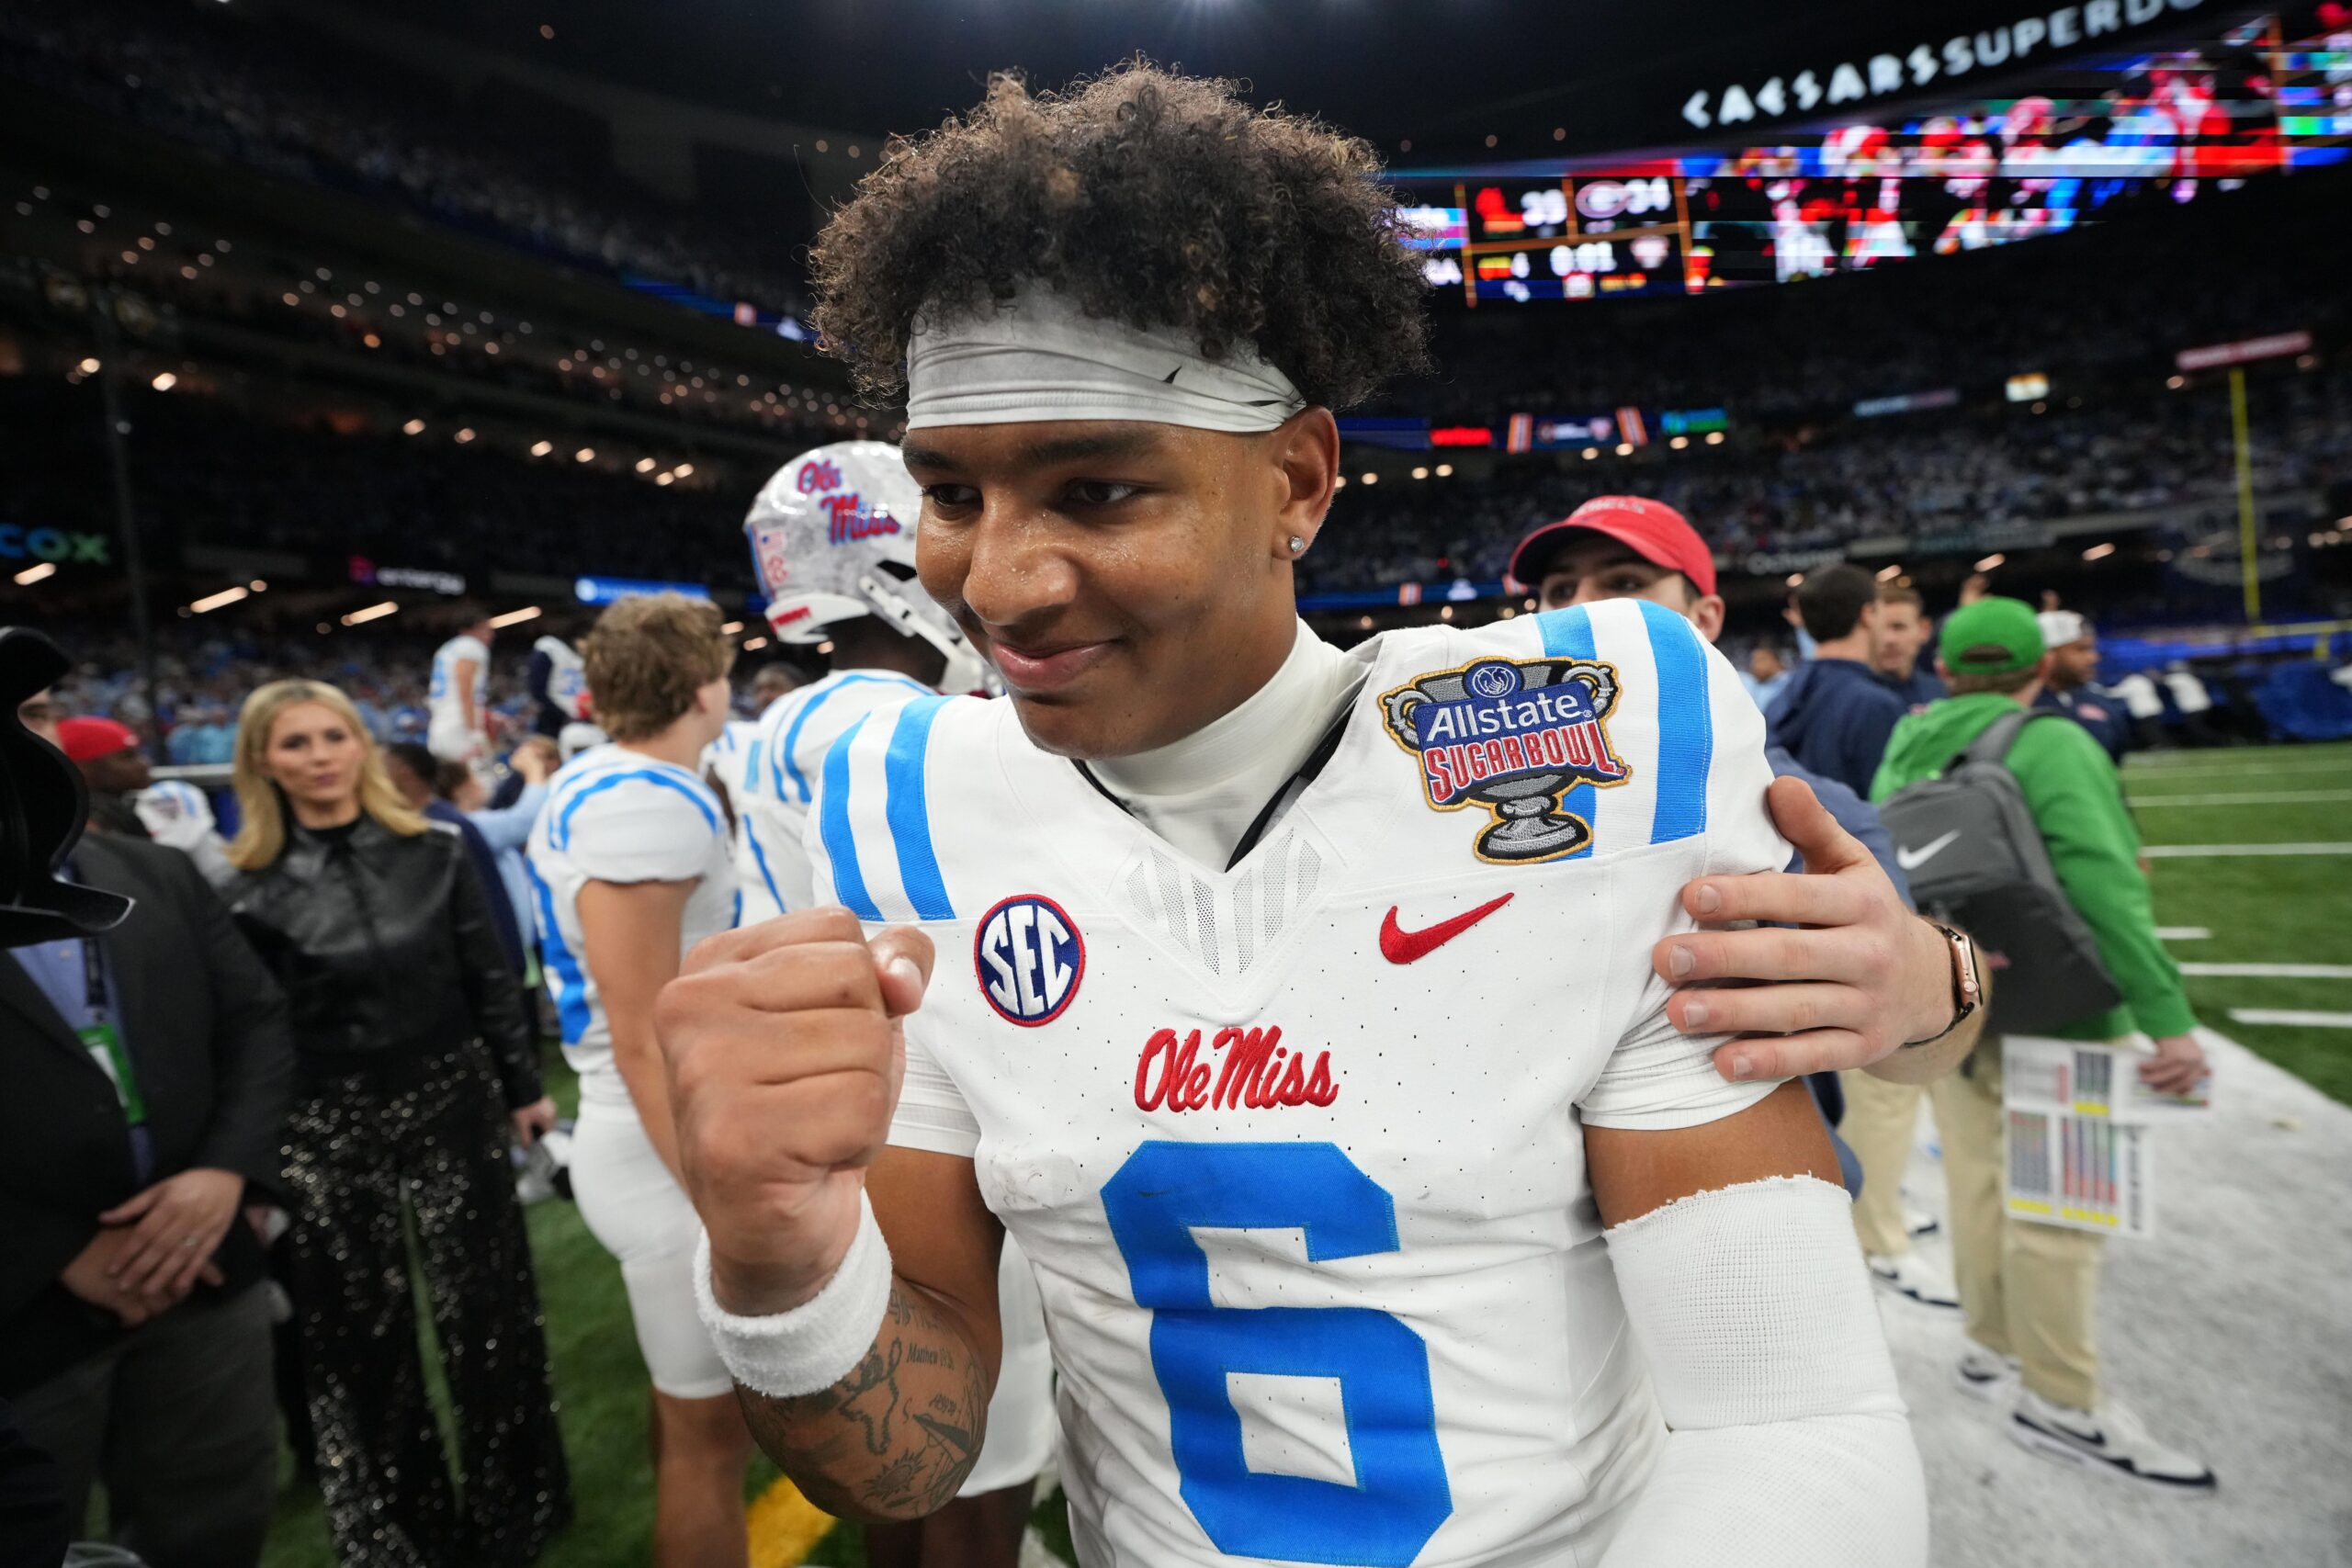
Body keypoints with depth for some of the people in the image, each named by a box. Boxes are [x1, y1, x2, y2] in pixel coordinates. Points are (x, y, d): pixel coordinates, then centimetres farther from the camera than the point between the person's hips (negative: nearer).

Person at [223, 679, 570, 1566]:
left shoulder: (434, 854, 0)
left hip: (453, 1101, 1)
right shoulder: (255, 890, -3)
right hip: (327, 1129, 0)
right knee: (358, 1333, 11)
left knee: (487, 1307, 9)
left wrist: (524, 1088, 4)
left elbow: (490, 982, 4)